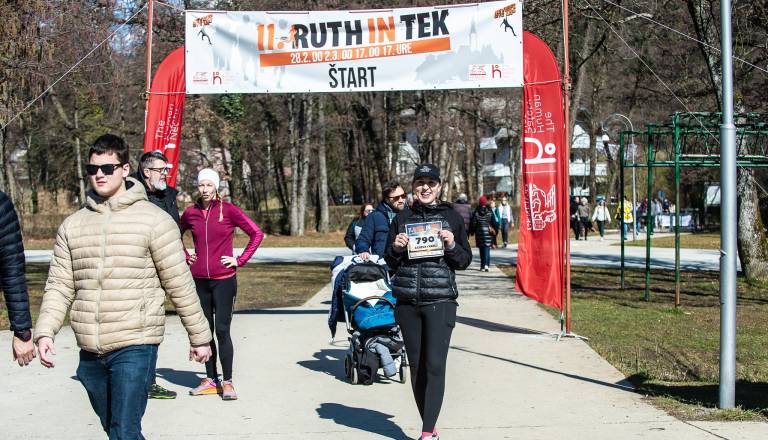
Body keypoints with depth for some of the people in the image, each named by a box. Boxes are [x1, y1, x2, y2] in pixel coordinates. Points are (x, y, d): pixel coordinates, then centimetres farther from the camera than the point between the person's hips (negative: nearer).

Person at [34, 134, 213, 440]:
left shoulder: (153, 220, -4)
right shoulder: (72, 225, 10)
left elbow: (180, 285, -1)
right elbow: (59, 286, 9)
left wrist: (199, 337, 2)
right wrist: (45, 332, -5)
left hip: (135, 348, -5)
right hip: (90, 353, 5)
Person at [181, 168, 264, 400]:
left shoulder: (228, 210, -5)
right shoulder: (191, 213, 5)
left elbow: (257, 234, -3)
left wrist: (240, 260, -6)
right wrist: (184, 257, 12)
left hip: (224, 280, -4)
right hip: (199, 280, 4)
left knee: (222, 330, -7)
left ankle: (227, 382, 0)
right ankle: (211, 380, 18)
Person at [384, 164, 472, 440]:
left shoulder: (452, 217, 5)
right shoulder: (402, 219, 11)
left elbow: (465, 261, 7)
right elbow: (390, 263, 14)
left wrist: (452, 246, -12)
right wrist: (396, 248, -6)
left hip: (440, 301, -3)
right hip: (407, 302, 3)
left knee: (435, 364, -12)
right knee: (416, 365, 7)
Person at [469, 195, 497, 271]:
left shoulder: (476, 212, -2)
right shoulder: (490, 212, -2)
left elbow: (473, 223, 0)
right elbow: (494, 223, 0)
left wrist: (472, 232, 11)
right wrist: (495, 231, 11)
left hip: (479, 233, 1)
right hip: (488, 233, -1)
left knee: (481, 249, 11)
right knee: (487, 249, -2)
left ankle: (482, 265, 13)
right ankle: (486, 265, -16)